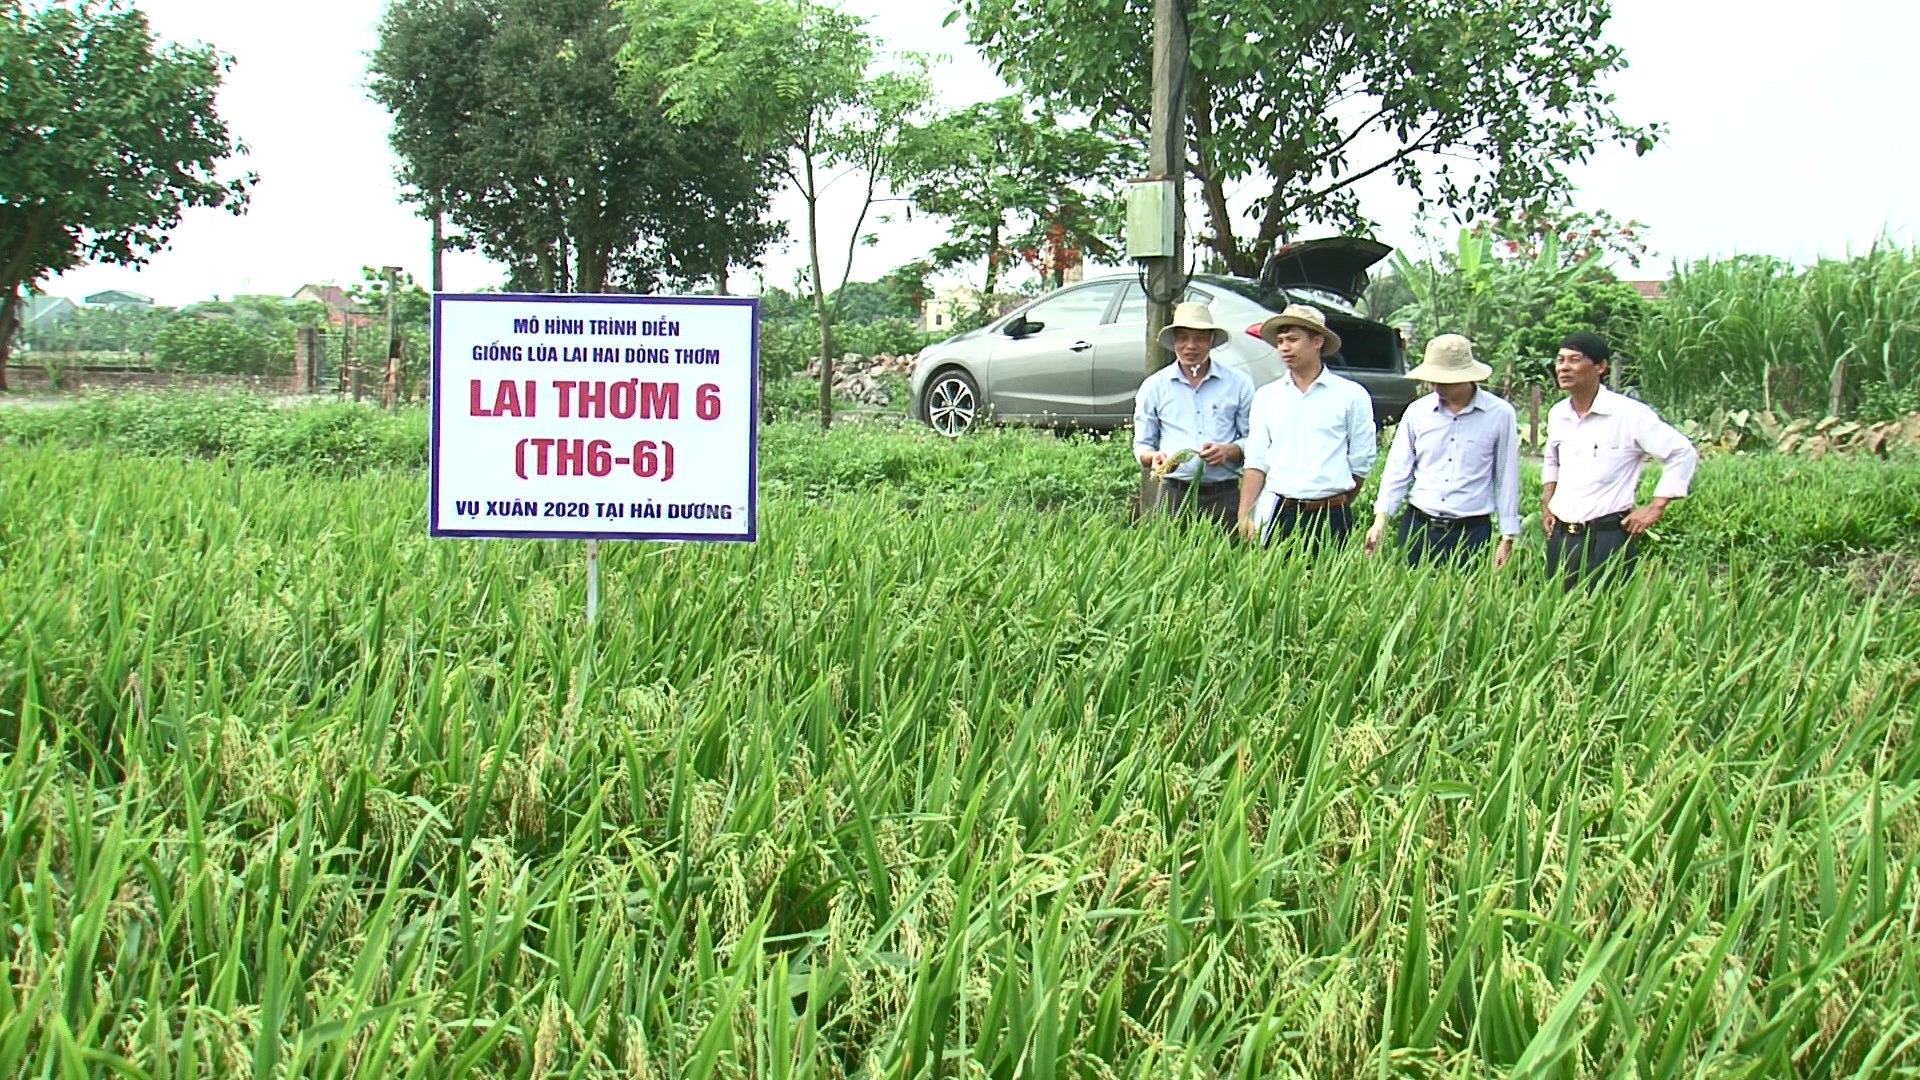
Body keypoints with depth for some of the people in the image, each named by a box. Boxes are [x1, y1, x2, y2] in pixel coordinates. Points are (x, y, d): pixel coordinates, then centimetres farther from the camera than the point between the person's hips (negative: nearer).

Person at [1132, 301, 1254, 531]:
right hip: (1173, 494, 0)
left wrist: (1229, 451, -9)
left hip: (1224, 496, 0)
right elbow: (1142, 444, 16)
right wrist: (1154, 457, -7)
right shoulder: (1154, 387, 12)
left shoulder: (1238, 384, 10)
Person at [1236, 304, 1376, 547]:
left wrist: (1336, 509, 11)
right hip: (1276, 513, 2)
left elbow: (1361, 463, 6)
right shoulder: (1266, 396, 10)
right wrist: (1244, 516, -3)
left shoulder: (1351, 395, 2)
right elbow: (1256, 462, 7)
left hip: (1330, 519, -2)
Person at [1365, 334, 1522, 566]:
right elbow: (1398, 469, 7)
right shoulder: (1417, 411, 4)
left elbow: (1507, 479, 2)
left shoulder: (1499, 415, -2)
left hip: (1471, 532, -2)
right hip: (1418, 526, 2)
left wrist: (1507, 538, 2)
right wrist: (1381, 519, -3)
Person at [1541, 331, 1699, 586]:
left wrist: (1655, 508, -8)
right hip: (1560, 535, 6)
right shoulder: (1557, 415, 9)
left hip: (1608, 536, -6)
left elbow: (1683, 454, -7)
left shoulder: (1629, 414, -10)